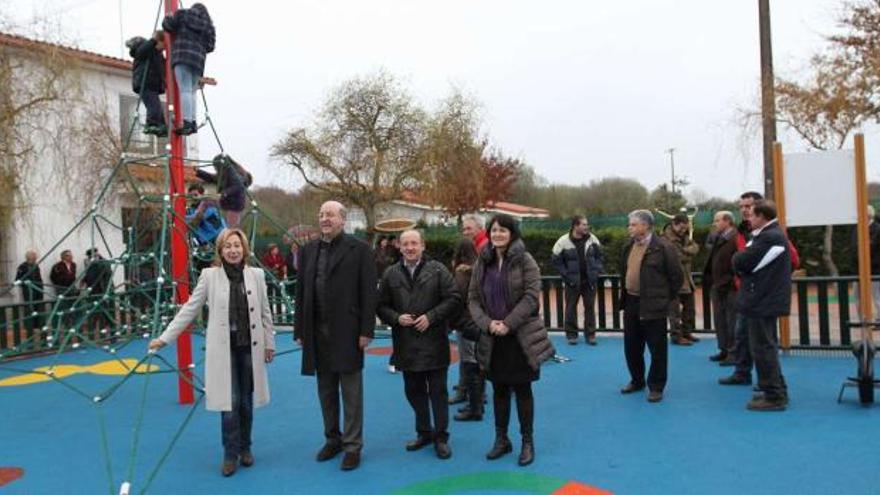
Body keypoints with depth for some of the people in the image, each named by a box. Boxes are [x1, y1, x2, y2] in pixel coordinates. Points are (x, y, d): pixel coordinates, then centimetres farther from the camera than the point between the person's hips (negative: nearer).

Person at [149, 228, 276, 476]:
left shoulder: (256, 274, 0)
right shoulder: (210, 275, -3)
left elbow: (265, 312, 6)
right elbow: (189, 309, -1)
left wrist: (269, 343, 7)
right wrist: (165, 337, -5)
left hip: (250, 347, 2)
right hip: (223, 348, -2)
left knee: (246, 401, 11)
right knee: (229, 402, -1)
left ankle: (245, 448, 29)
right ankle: (231, 453, 16)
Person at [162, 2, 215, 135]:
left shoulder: (184, 14, 10)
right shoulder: (209, 26, 20)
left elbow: (167, 26, 9)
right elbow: (210, 47, 15)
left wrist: (168, 17, 30)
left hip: (182, 56, -4)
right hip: (198, 60, 4)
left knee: (185, 90, -14)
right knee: (191, 91, 9)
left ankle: (187, 123, -24)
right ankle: (193, 122, -1)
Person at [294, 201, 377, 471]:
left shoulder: (359, 249, -4)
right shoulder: (308, 250, 10)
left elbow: (369, 293, -7)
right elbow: (301, 292, 10)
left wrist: (366, 330, -12)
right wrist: (300, 330, 6)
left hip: (347, 331, -4)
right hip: (317, 332, 5)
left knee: (351, 391, 4)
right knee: (326, 390, 14)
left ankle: (352, 445, 16)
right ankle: (333, 438, 30)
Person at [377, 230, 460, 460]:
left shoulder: (437, 270, -3)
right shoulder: (391, 274, 5)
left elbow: (454, 299, -6)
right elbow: (381, 306, 7)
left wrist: (431, 317, -15)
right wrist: (397, 318, -12)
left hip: (434, 342, -3)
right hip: (406, 344, 3)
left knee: (437, 391, 4)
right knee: (414, 391, 14)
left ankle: (441, 437, 17)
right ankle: (424, 432, 30)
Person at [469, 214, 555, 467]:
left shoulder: (524, 260, -6)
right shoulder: (482, 263, 6)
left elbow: (532, 295, -13)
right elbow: (473, 299, 4)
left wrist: (508, 323, -18)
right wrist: (488, 323, -12)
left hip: (521, 336, -3)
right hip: (492, 338, 4)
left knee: (522, 389, 6)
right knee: (499, 389, 13)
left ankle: (527, 441, 19)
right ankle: (501, 439, 27)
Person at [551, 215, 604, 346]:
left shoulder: (592, 239, -1)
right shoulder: (563, 242, -12)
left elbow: (599, 255, 11)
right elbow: (556, 260, -5)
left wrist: (597, 270, -1)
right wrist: (566, 275, -9)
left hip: (590, 280, 3)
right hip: (573, 281, -3)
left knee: (590, 307, 7)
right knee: (571, 308, 5)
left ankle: (590, 334, 18)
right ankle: (571, 334, 17)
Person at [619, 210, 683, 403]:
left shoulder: (663, 247, -12)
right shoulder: (628, 246, 9)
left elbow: (677, 276, -8)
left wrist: (666, 298, -2)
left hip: (652, 305, -7)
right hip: (631, 302, 7)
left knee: (657, 349, 3)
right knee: (631, 346, 15)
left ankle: (656, 387, 16)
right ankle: (637, 380, 32)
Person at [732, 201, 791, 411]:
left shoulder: (770, 238, -19)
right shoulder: (771, 234, 14)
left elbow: (741, 262, -20)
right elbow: (752, 262, 14)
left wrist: (738, 258, -1)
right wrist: (742, 260, -3)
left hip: (762, 301, -11)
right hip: (766, 299, 11)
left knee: (763, 349, -3)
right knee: (767, 347, 19)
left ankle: (774, 397, 4)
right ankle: (777, 390, 30)